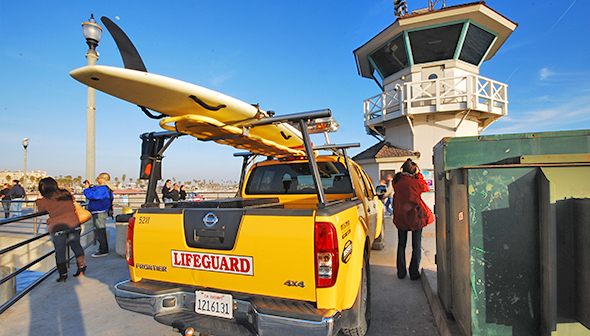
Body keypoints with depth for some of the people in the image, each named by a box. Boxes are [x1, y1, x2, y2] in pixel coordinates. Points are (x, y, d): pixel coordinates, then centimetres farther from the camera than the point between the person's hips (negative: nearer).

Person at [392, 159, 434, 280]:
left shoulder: (396, 181, -4)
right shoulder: (415, 182, -15)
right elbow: (425, 187, 5)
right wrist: (419, 174, 5)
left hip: (400, 217, 4)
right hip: (416, 216, -3)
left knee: (401, 244, 14)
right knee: (416, 246, 9)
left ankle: (401, 272, 20)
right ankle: (414, 273, 14)